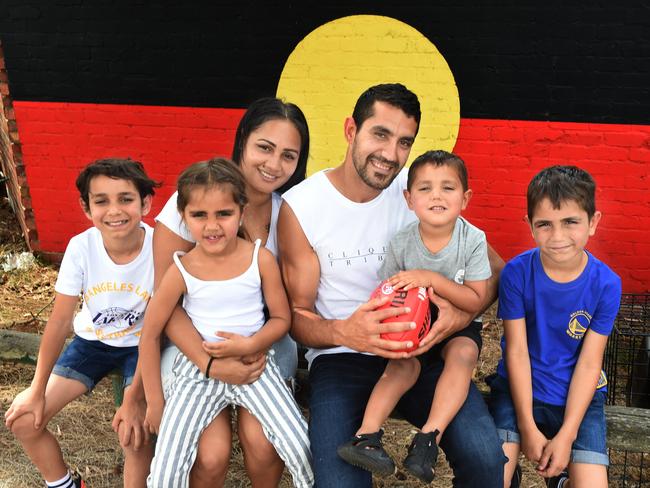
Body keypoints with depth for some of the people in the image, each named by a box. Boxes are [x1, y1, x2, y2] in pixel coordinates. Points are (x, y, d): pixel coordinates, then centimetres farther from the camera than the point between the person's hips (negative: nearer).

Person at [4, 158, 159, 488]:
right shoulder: (81, 247, -19)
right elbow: (61, 320, -12)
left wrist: (134, 398, -24)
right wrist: (37, 390, -9)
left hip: (140, 345, -3)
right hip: (92, 341, 3)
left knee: (135, 432, -26)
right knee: (23, 420, -5)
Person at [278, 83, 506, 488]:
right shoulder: (300, 206, -6)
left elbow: (492, 269, 3)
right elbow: (298, 314, -3)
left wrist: (462, 313, -20)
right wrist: (344, 332, -26)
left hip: (421, 349, 2)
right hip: (340, 357, -1)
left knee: (485, 456, -24)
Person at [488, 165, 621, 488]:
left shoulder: (606, 284, -12)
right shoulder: (516, 273, -14)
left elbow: (589, 364, -10)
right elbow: (517, 352, -11)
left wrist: (566, 435, -13)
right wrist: (528, 428, -12)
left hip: (578, 396, 1)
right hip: (519, 388, -1)